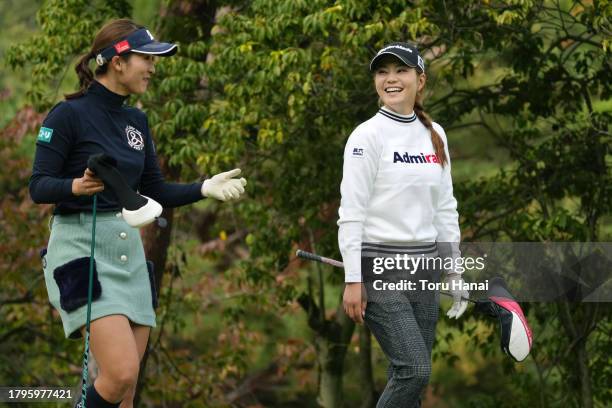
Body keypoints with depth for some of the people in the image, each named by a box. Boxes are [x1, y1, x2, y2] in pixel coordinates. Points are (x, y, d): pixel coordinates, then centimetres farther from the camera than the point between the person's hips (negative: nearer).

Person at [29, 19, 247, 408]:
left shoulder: (137, 121, 13)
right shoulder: (69, 114, -8)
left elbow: (155, 192, 16)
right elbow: (39, 186, -12)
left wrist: (206, 188, 3)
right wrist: (78, 186, -31)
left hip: (130, 251, 8)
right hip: (82, 251, -7)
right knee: (121, 374, -21)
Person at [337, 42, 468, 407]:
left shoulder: (435, 135, 11)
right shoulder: (368, 135, -8)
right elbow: (351, 212, -11)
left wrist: (455, 271, 13)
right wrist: (353, 281, -16)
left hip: (425, 268, 6)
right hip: (380, 267, -6)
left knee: (410, 377, 5)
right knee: (415, 370, -16)